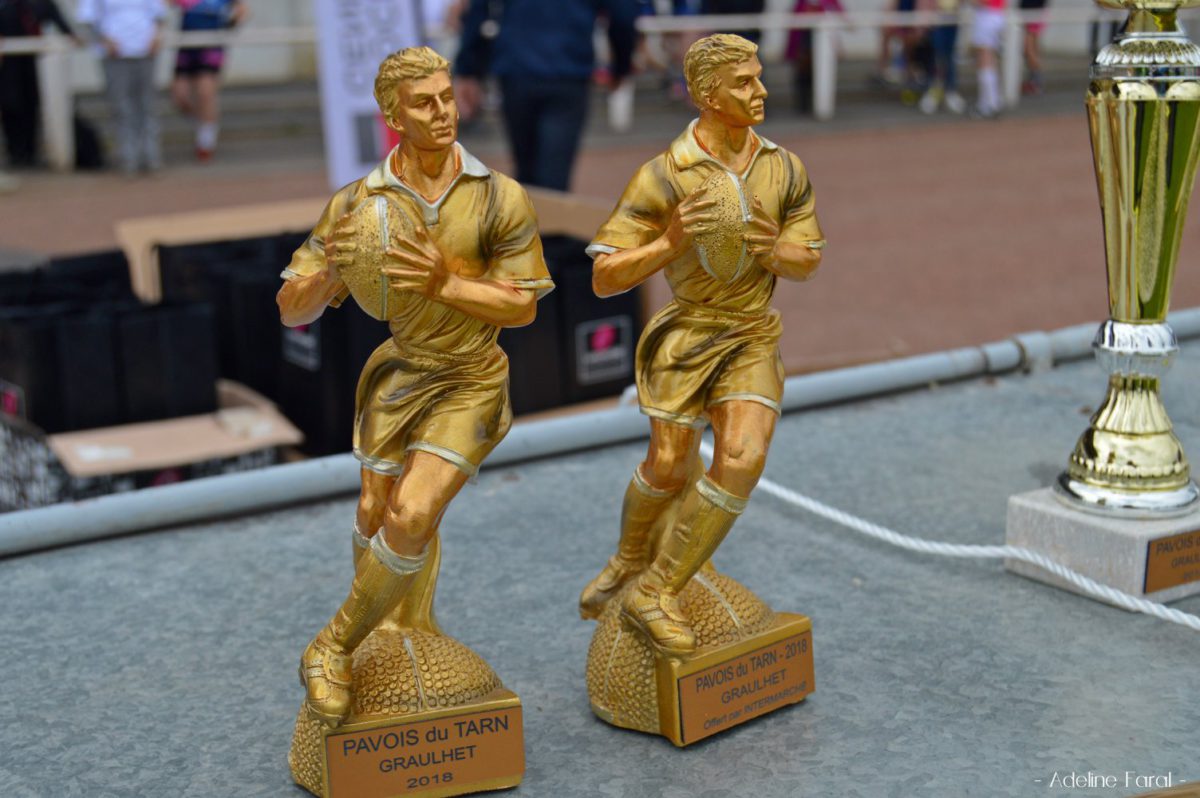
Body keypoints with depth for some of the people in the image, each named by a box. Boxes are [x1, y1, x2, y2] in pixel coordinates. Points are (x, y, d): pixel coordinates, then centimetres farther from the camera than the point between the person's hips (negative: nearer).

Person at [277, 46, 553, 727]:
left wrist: (444, 284, -25)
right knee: (376, 517, 13)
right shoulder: (357, 204, -11)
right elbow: (294, 311, -8)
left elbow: (523, 307, -10)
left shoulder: (501, 199, -14)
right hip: (399, 373, 3)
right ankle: (386, 625, 44)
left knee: (412, 517, -16)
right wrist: (329, 271, -30)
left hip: (471, 383, -2)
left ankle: (335, 648, 5)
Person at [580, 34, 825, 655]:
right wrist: (670, 242, -29)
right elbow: (604, 279, -14)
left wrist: (773, 250, -16)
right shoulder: (664, 176, -14)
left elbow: (808, 263, 7)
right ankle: (630, 557, 38)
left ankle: (656, 592, -2)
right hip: (685, 332, -2)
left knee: (742, 459, -16)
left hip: (752, 339, 3)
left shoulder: (785, 169, -2)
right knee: (669, 468, 3)